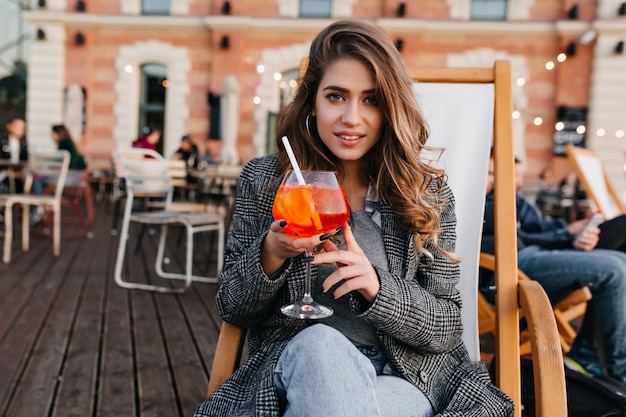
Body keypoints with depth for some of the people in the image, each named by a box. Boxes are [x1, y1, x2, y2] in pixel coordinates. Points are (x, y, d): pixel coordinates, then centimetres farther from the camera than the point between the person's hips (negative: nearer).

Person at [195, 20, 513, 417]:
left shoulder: (428, 192, -1)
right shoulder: (265, 179, 0)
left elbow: (448, 329, -1)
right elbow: (231, 309, 3)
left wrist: (376, 286, -21)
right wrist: (272, 254, -19)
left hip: (404, 376, 0)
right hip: (297, 367, 1)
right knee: (318, 344, -33)